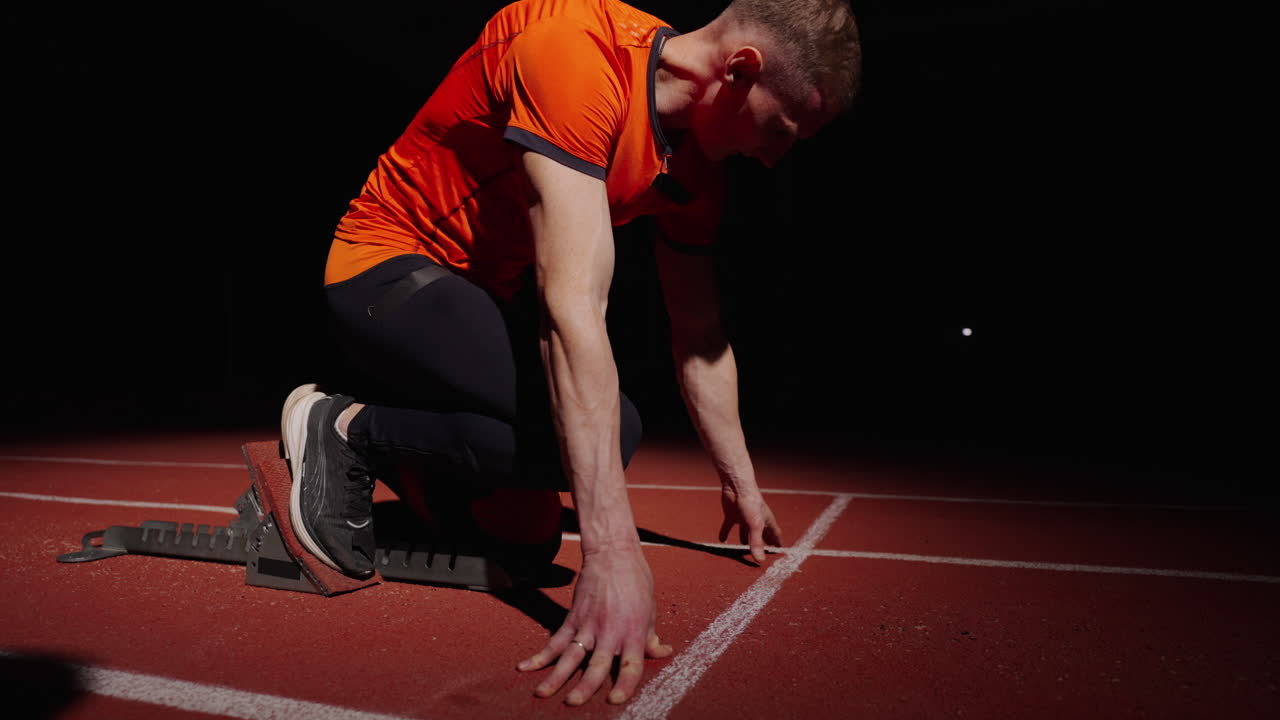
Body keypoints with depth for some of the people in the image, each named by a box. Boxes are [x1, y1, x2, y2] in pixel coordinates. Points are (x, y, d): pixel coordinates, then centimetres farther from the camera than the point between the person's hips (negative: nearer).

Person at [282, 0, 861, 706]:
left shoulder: (696, 162, -2)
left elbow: (699, 338, 7)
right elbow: (574, 305, -37)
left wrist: (740, 482, 12)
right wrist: (613, 550, -39)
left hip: (492, 292, 8)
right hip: (390, 270, -8)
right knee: (608, 433, -25)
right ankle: (346, 430, -9)